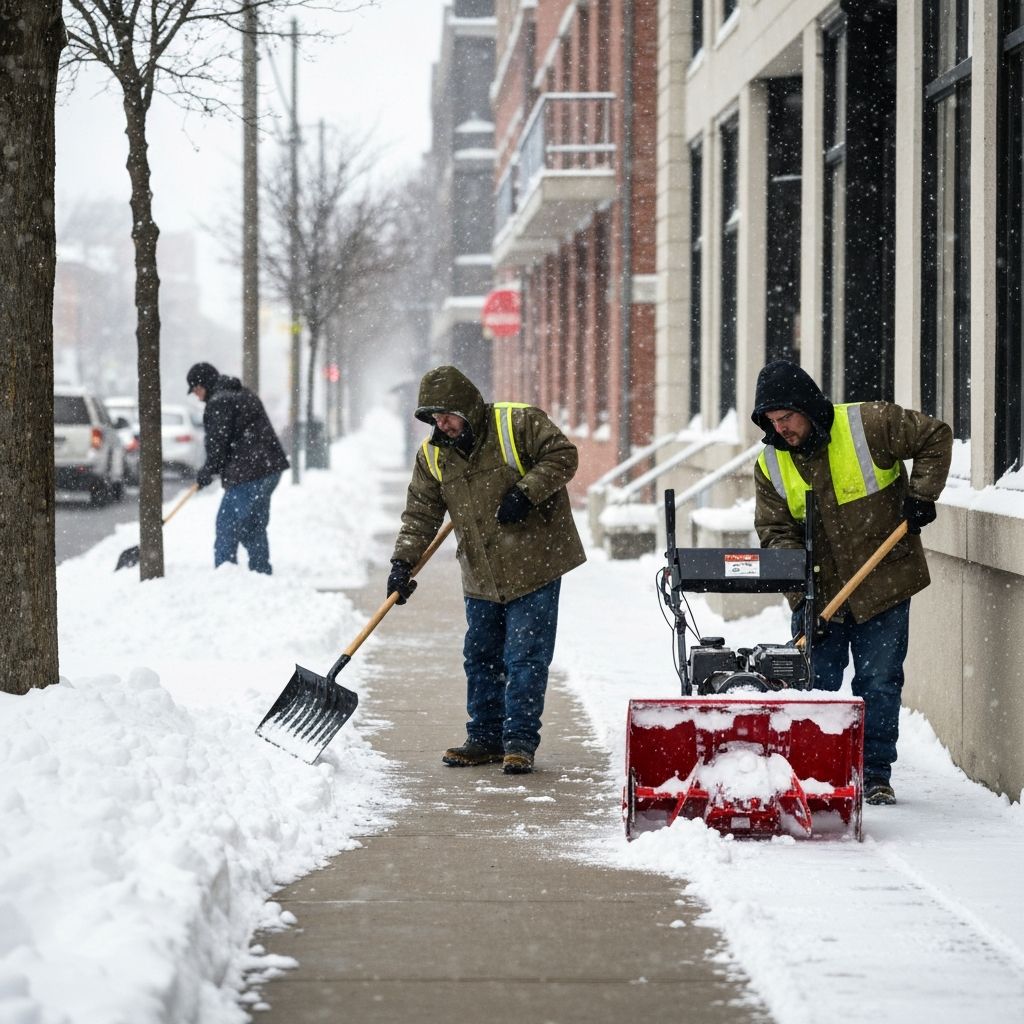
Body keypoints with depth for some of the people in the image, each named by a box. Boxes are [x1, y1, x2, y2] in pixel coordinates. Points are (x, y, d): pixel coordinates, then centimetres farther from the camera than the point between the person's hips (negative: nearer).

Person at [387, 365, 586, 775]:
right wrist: (403, 561, -3)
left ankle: (520, 741, 0)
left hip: (532, 568, -6)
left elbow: (562, 455, -11)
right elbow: (420, 513, 7)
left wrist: (525, 493, -21)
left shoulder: (519, 423, -10)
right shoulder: (432, 455, 5)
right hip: (481, 577, 6)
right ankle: (485, 737, 22)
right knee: (480, 658, 11)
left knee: (525, 659, -5)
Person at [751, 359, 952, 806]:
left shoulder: (869, 423, -13)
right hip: (818, 594, 3)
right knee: (812, 685, 3)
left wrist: (921, 495, -10)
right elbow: (774, 530, -3)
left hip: (883, 585, -3)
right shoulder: (770, 464, -2)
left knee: (879, 683, 2)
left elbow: (935, 437, -3)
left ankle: (875, 774, 12)